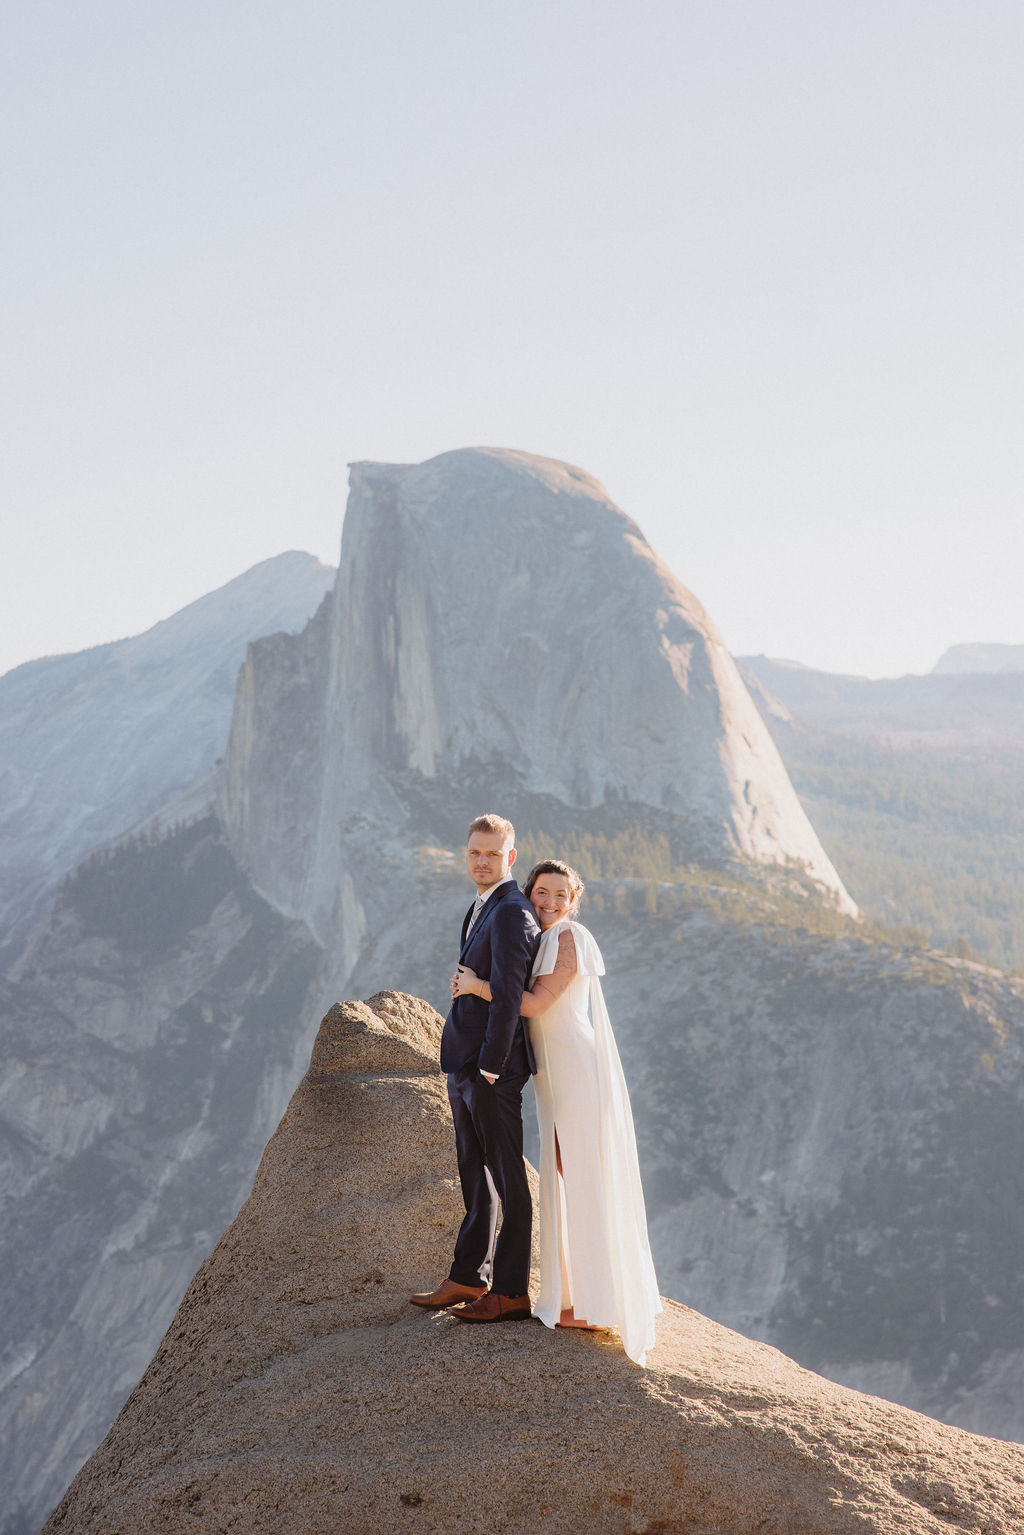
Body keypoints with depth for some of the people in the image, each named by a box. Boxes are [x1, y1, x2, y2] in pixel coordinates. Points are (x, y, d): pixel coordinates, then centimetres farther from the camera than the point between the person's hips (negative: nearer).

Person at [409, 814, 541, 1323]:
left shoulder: (511, 913, -16)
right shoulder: (479, 909, 16)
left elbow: (508, 996, -21)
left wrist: (490, 1067, -20)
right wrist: (465, 1069, 19)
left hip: (493, 1070, -10)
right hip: (464, 1068, 10)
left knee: (507, 1179, -1)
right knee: (474, 1176, 17)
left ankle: (511, 1292, 6)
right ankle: (468, 1278, 28)